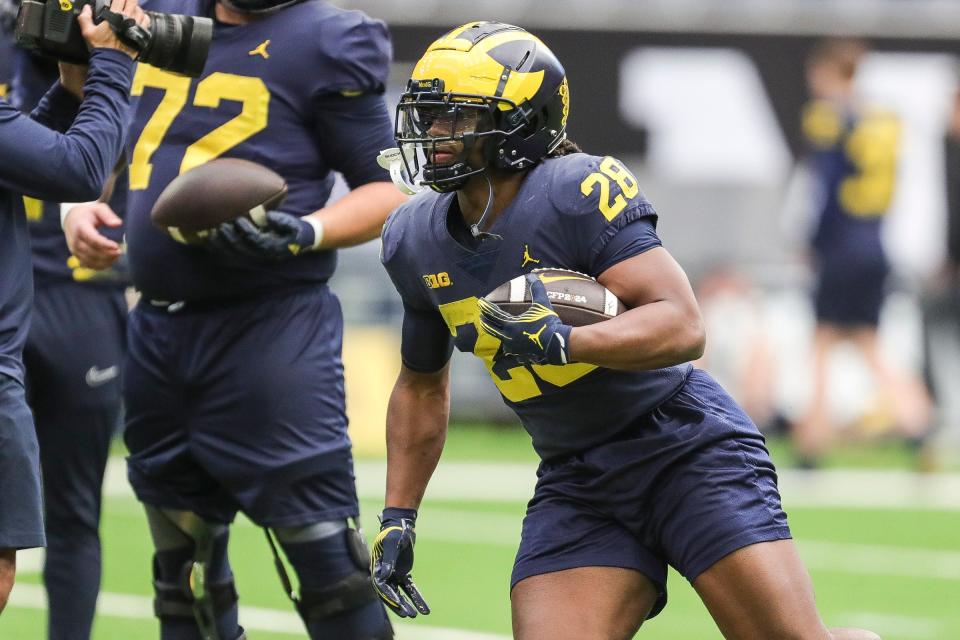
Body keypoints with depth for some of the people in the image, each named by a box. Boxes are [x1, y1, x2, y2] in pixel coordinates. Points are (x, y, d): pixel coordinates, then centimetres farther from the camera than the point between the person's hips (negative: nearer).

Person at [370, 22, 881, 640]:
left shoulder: (580, 192, -18)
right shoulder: (417, 241, 4)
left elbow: (683, 325, -24)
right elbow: (422, 383, 20)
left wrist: (563, 341, -37)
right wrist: (397, 518, 16)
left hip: (686, 449, -6)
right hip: (576, 484, 6)